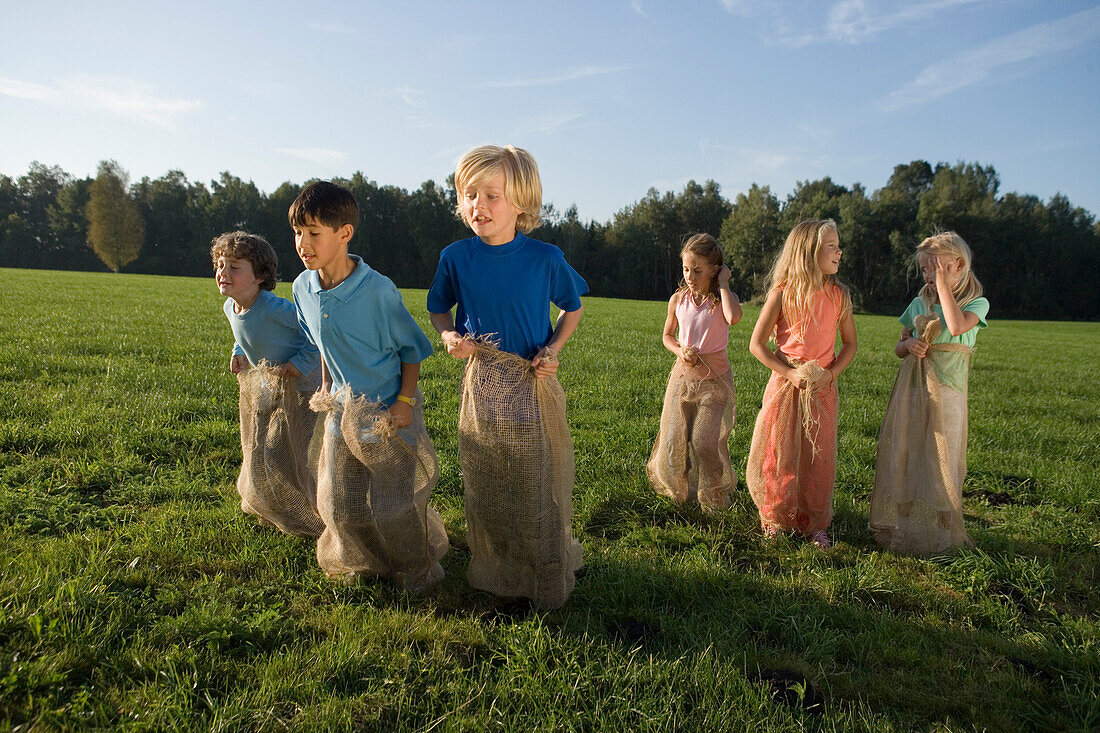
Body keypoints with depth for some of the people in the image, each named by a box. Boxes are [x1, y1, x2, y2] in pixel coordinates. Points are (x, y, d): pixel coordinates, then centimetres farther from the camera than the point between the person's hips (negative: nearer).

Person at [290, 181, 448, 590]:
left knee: (392, 506, 4)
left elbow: (412, 347, -12)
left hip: (387, 411, -5)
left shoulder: (377, 290, -23)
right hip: (342, 409, 6)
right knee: (340, 505, 12)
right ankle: (366, 564, 42)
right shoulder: (303, 287, -4)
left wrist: (404, 401, -15)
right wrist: (326, 392, 12)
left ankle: (417, 568, 33)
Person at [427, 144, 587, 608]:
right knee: (484, 490, 15)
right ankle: (493, 574, 38)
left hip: (533, 384, -2)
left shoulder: (545, 258, -10)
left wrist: (553, 349, -9)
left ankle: (547, 581, 31)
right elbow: (439, 308, 12)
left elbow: (573, 308, 7)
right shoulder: (456, 257, -5)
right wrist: (450, 337, -9)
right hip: (481, 385, 2)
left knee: (538, 489, 8)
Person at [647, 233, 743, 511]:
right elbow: (667, 335, 16)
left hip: (715, 376, -3)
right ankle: (680, 491, 28)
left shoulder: (723, 298, -8)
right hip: (684, 374, 3)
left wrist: (723, 283, -20)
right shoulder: (678, 299, 2)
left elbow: (734, 317, -33)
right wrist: (680, 351, -6)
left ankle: (713, 498, 14)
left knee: (705, 441, -10)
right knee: (674, 439, 2)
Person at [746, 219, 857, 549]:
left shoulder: (839, 295, 1)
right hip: (786, 384, -2)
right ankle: (775, 518, 25)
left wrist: (830, 373, -9)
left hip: (823, 387, 2)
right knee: (778, 453, 4)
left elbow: (850, 344, 9)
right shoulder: (783, 293, -8)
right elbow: (756, 344, -7)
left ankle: (814, 523, 24)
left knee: (818, 457, 7)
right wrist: (790, 373, -16)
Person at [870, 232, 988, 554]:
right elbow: (898, 349, 16)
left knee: (941, 460, 1)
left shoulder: (976, 303, 0)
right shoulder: (919, 303, 11)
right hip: (911, 388, 4)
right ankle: (901, 524, 19)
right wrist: (909, 345, -7)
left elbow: (957, 326, -24)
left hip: (947, 391, -4)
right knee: (903, 455, 6)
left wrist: (943, 284, -16)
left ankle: (940, 529, 16)